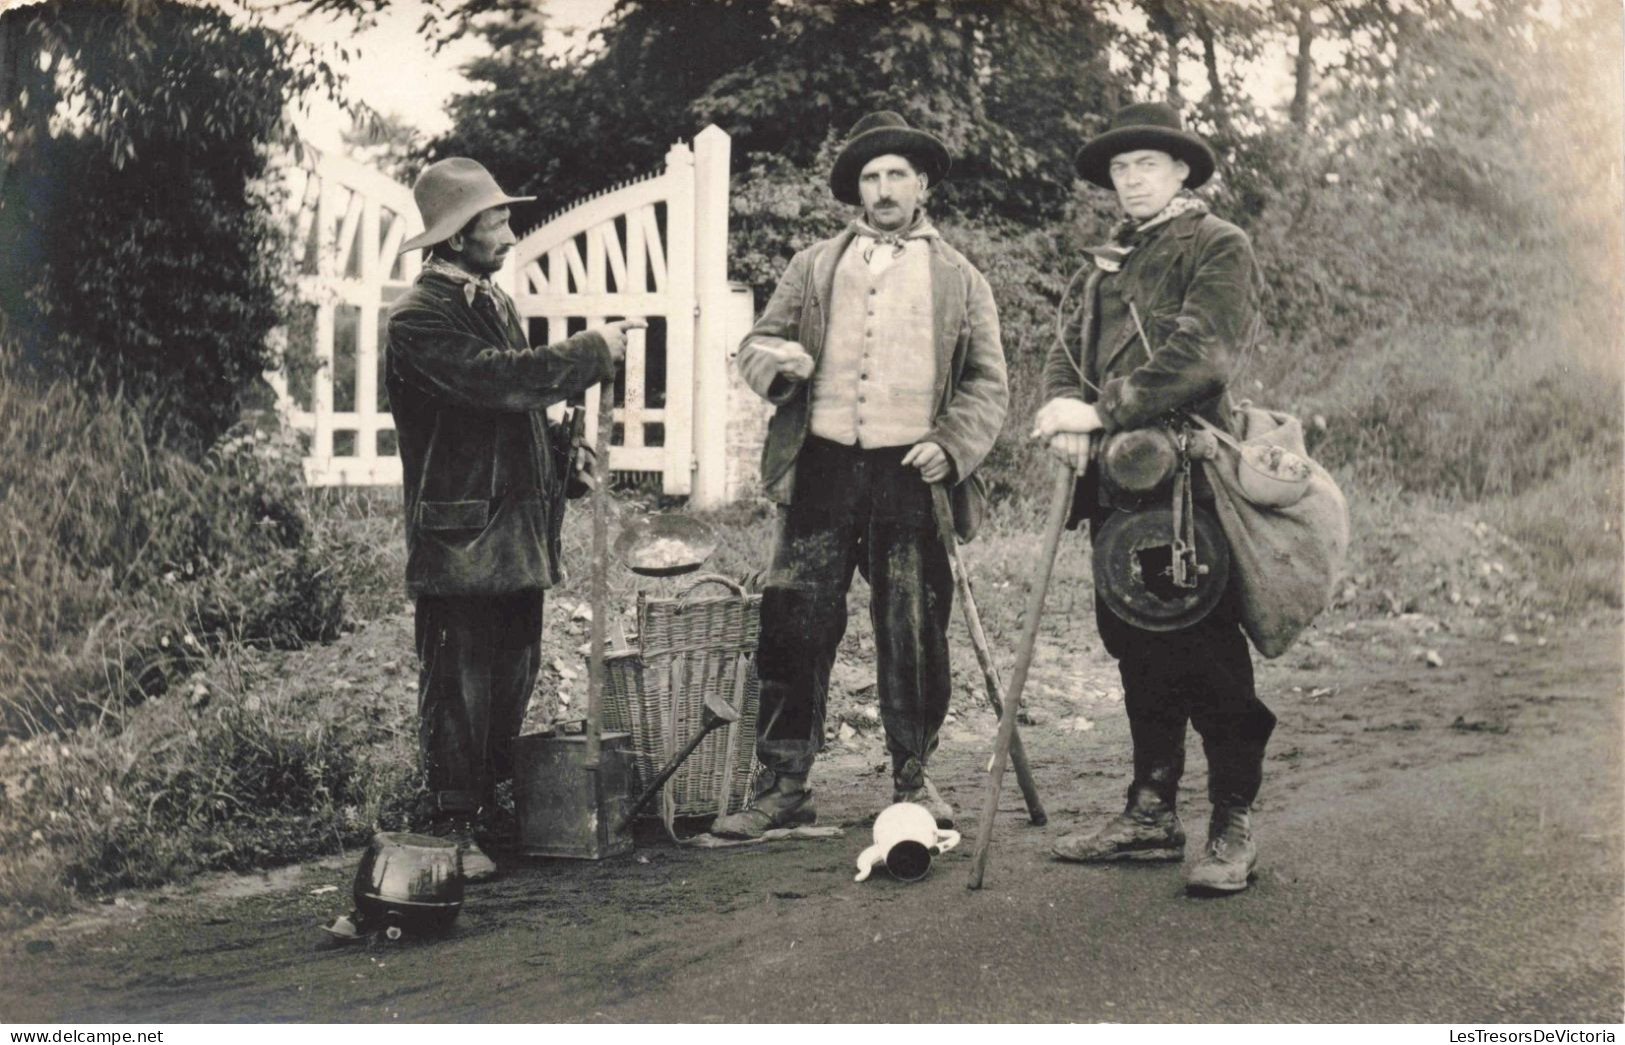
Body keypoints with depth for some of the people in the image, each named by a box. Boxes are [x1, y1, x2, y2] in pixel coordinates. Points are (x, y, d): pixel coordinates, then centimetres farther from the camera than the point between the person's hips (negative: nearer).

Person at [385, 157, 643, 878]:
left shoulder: (495, 302, 17)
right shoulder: (418, 319, -12)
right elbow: (502, 379, -23)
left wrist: (562, 455, 12)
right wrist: (594, 351, -14)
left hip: (517, 533, 9)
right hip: (459, 538, -9)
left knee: (511, 682, 14)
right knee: (459, 689, -4)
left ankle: (493, 812, 25)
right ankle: (451, 831, 3)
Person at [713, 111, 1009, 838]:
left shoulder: (959, 280, 12)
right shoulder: (815, 267, 15)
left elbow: (989, 384, 8)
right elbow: (756, 343, 15)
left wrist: (951, 446, -9)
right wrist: (777, 359, -10)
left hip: (911, 476, -1)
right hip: (823, 469, 1)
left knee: (914, 636, 4)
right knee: (793, 630, -2)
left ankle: (914, 780, 19)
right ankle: (784, 787, 5)